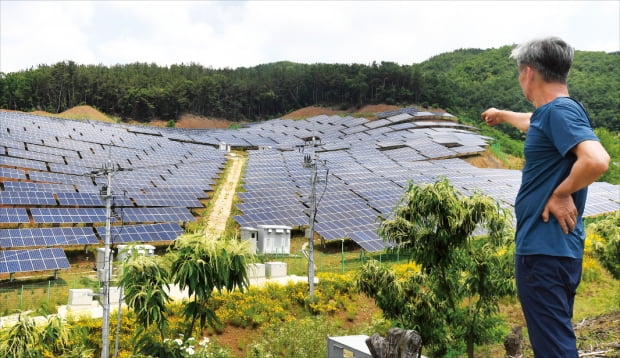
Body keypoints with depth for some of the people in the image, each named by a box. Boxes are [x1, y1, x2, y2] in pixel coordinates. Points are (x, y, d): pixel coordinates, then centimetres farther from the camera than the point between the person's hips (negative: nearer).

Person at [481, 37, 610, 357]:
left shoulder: (560, 111, -16)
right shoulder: (550, 113, 13)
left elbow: (597, 160, -32)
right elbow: (531, 123, 38)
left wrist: (561, 194, -18)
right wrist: (501, 115, 55)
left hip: (546, 248, -10)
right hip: (548, 245, 10)